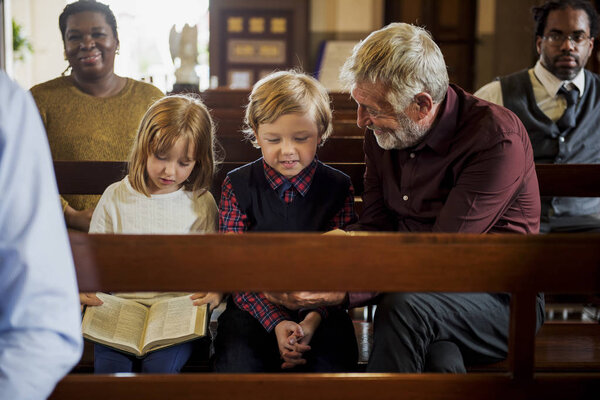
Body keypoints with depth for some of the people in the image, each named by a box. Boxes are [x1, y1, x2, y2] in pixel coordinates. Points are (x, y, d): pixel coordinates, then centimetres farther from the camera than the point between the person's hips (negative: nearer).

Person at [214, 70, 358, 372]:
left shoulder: (338, 187, 4)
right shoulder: (237, 185, 2)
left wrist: (314, 319, -16)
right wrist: (275, 322, -16)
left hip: (320, 309, 1)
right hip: (254, 309, 0)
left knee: (331, 368, -27)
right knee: (239, 368, -29)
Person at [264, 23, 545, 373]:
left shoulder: (497, 139, -20)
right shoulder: (381, 133, 3)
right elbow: (374, 226, 7)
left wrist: (344, 290, -32)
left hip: (501, 301, -3)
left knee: (405, 308, -34)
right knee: (438, 359, -34)